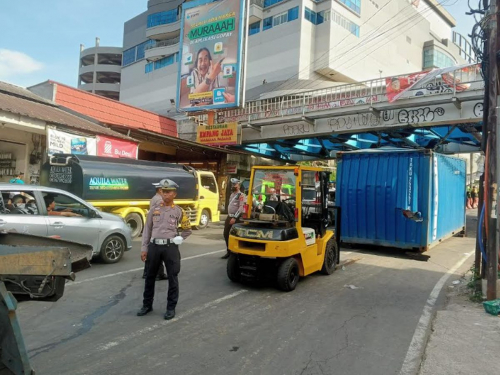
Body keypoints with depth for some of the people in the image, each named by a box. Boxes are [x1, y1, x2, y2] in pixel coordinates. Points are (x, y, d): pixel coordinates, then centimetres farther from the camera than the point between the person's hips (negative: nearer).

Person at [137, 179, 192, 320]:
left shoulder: (179, 211, 2)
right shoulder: (154, 210, 7)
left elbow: (187, 230, 13)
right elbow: (147, 230, 9)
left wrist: (178, 239, 1)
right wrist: (144, 248, 4)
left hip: (170, 247, -2)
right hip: (154, 246, 2)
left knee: (172, 278, 4)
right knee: (150, 277, 13)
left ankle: (171, 308, 17)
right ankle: (147, 305, 30)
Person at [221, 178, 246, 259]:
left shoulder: (241, 195, -11)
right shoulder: (232, 194, 17)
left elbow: (241, 208, -21)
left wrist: (235, 218, -25)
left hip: (236, 218, -9)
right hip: (229, 217, 9)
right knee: (226, 234, 10)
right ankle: (228, 252, 22)